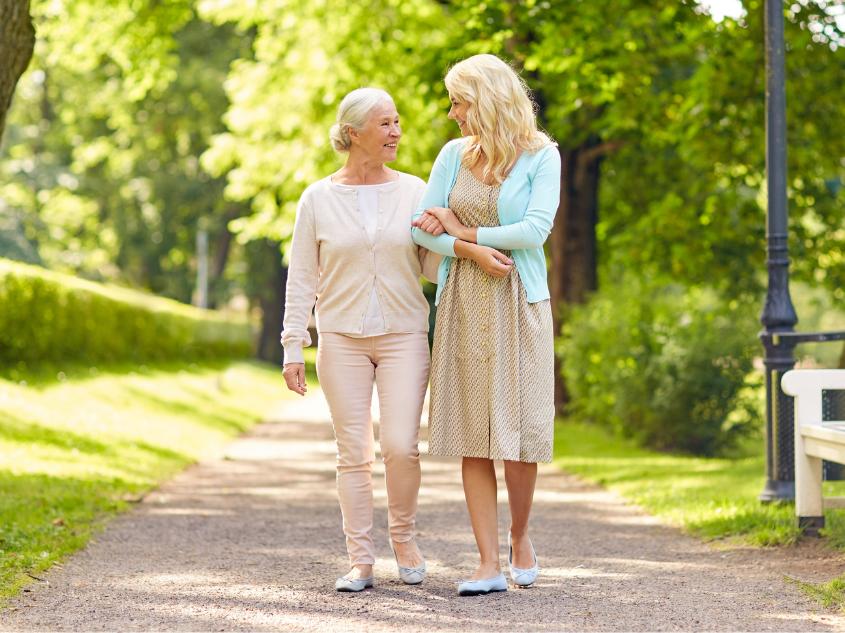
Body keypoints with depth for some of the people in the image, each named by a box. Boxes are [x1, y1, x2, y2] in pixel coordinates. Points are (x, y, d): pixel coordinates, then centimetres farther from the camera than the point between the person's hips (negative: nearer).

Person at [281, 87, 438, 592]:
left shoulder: (414, 191, 4)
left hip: (404, 337, 0)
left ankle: (404, 538, 14)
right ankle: (360, 561, 7)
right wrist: (294, 347, -2)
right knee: (354, 453, 0)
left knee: (401, 446, -10)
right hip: (342, 339, 0)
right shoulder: (318, 199, 2)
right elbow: (302, 279, 4)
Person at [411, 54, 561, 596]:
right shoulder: (454, 154, 8)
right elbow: (423, 226, 3)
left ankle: (520, 536, 22)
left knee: (519, 431, -4)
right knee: (472, 435, -1)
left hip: (518, 305, -3)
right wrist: (471, 250, -14)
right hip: (463, 305, 3)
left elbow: (535, 231, -14)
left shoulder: (542, 157, -3)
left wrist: (460, 230, -8)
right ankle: (490, 564, 1)